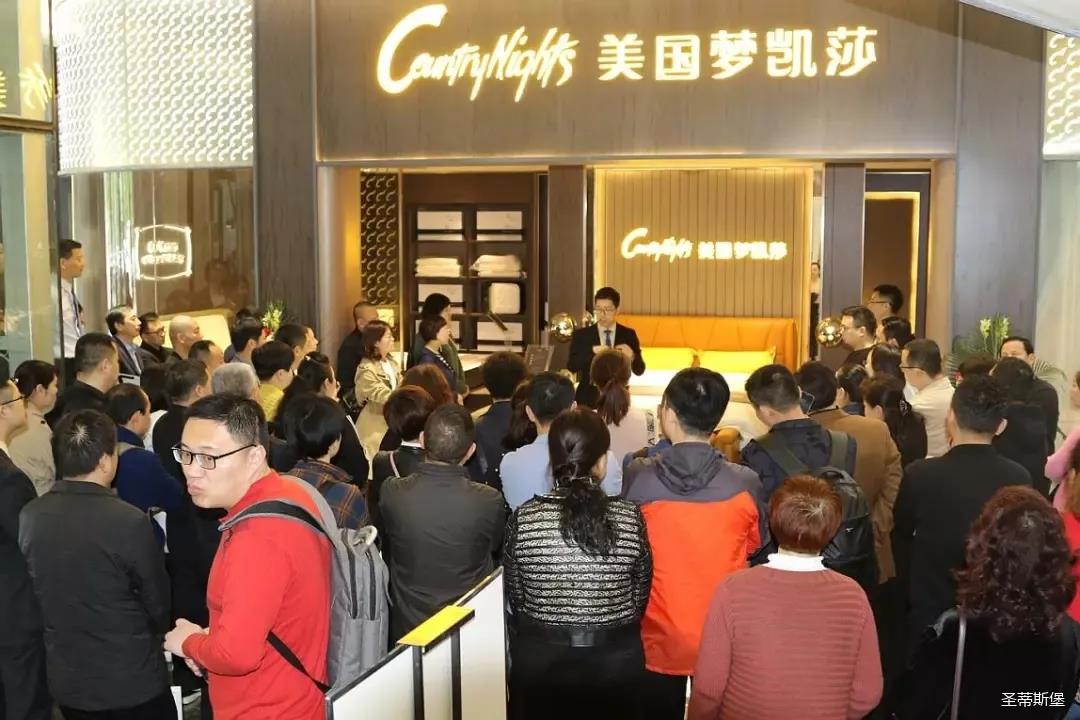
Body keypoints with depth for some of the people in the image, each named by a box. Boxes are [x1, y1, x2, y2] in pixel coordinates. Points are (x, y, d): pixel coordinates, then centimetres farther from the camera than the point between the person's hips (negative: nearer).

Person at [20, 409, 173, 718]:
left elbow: (29, 597, 5)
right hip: (132, 681, -5)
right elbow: (157, 603, -10)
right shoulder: (129, 522, -23)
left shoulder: (28, 517, -8)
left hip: (66, 680, 5)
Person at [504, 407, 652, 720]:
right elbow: (641, 596, -3)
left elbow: (515, 599, -2)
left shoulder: (523, 518, -14)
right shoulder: (631, 517, -14)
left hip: (539, 657, 0)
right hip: (615, 660, 0)